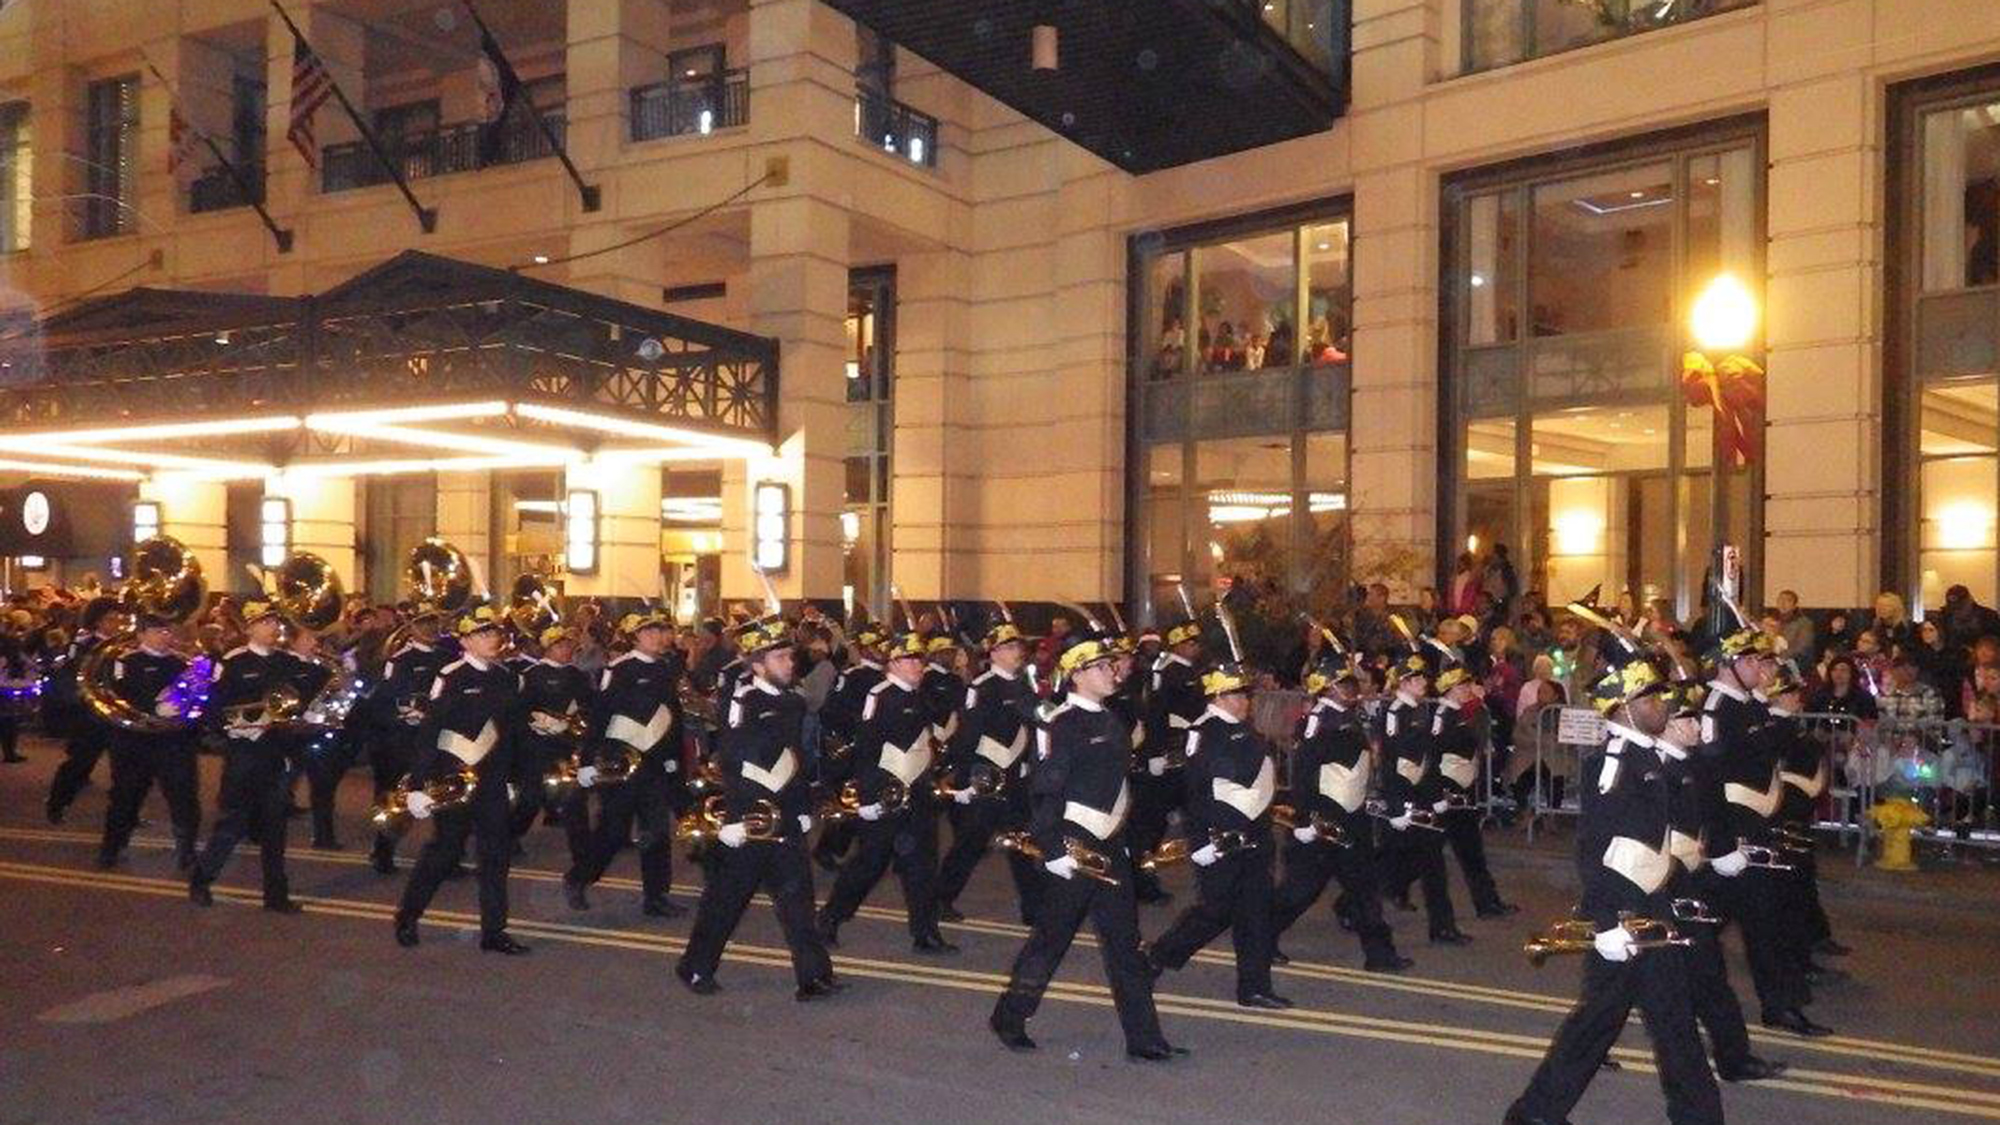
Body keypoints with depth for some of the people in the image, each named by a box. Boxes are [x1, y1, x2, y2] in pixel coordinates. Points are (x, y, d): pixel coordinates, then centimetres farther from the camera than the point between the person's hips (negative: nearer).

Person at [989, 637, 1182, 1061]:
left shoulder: (1111, 722, 14)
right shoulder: (1062, 724, -13)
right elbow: (1045, 790, -17)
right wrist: (1055, 851, -21)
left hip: (1110, 850, 8)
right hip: (1074, 849, -8)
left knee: (1125, 942, 7)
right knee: (1051, 938, 4)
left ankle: (1143, 1038, 10)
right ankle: (1009, 1018, 22)